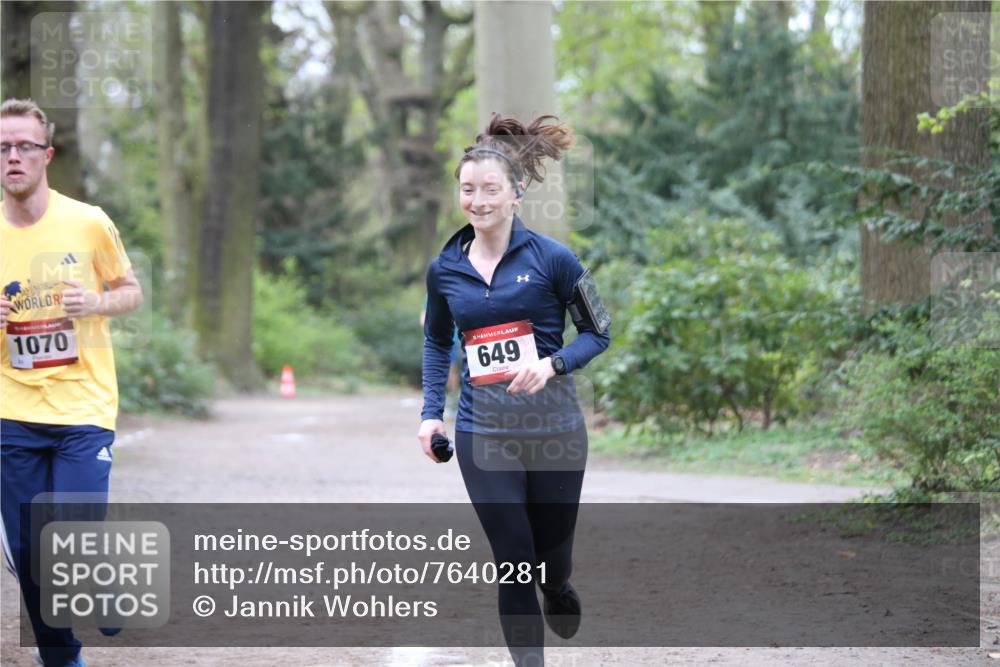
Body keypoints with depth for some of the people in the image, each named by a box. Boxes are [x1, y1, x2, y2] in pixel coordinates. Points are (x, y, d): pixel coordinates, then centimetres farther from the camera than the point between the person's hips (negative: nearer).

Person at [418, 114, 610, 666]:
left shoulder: (552, 259, -7)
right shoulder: (445, 270, 2)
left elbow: (596, 333, -1)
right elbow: (436, 341, 19)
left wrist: (552, 364, -19)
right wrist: (431, 412, 10)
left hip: (554, 427, -1)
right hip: (483, 432, 1)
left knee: (552, 557, 14)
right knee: (513, 565, -3)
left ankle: (558, 592, 51)